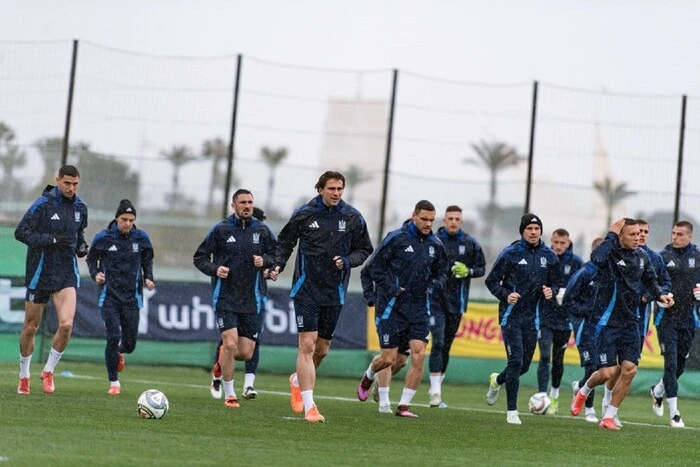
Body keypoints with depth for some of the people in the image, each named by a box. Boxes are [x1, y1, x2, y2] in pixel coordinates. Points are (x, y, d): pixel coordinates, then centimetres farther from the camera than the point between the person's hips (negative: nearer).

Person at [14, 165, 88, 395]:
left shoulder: (80, 207, 6)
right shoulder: (43, 204, -11)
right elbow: (21, 231, -15)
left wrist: (81, 245, 2)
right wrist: (51, 240, -23)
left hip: (67, 274, 3)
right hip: (40, 272, -3)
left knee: (66, 324, -15)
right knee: (31, 327, 6)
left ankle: (48, 371, 4)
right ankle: (24, 376, 25)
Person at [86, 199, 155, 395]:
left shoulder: (141, 238, 0)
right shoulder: (103, 238, -5)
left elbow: (147, 260, 14)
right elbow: (91, 259, 8)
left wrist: (148, 278, -1)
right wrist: (95, 274, -10)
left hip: (132, 297, 2)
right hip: (109, 296, -2)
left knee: (130, 343, 4)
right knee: (113, 337, -11)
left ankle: (120, 352, 43)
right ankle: (114, 383, 2)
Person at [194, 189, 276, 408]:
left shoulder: (262, 230, 4)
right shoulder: (220, 230, -2)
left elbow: (277, 254, 14)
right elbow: (199, 257, 4)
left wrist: (265, 261, -8)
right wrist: (214, 269, -15)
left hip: (252, 300, 3)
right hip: (225, 297, -3)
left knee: (246, 353, 0)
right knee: (230, 344, -15)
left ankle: (223, 360, 36)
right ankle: (229, 394, 1)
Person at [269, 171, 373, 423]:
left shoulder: (353, 218, 0)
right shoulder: (303, 214, -3)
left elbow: (364, 250, 9)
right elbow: (285, 241, 10)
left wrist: (347, 261, -10)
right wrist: (278, 265, -5)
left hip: (334, 293, 3)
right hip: (306, 289, -3)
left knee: (322, 349, 12)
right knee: (307, 345, -12)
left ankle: (297, 381, 41)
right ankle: (309, 406, -12)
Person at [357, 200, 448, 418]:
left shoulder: (436, 244, 5)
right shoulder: (396, 238, -9)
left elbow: (441, 272, 19)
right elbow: (375, 265, -5)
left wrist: (435, 285, -2)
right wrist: (391, 287, -14)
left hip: (419, 309, 4)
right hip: (393, 307, -4)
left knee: (419, 355, -9)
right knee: (389, 358, -1)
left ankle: (404, 406, -1)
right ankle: (368, 377, 35)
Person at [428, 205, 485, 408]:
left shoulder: (471, 244, 4)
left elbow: (481, 269, 10)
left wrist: (468, 271, -9)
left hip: (456, 301, 3)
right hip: (435, 298, -3)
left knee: (446, 346, 11)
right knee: (438, 343, -14)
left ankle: (437, 386, 23)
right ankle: (435, 391, -15)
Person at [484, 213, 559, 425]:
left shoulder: (549, 256, 4)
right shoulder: (511, 253, -7)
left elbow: (554, 284, 15)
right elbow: (491, 281, -2)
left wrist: (551, 292, -8)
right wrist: (505, 295, -20)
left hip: (532, 317, 4)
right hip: (511, 314, -4)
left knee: (524, 365, 9)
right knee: (516, 361, -12)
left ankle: (497, 380, 42)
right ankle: (512, 411, -3)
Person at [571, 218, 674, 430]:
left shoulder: (641, 256, 5)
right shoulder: (611, 253, -14)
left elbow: (650, 280, 22)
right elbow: (596, 258, -39)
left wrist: (659, 295, 4)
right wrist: (611, 236, -29)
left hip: (631, 323, 6)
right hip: (608, 322, -6)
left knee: (629, 369, -4)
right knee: (608, 372, -6)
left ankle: (609, 417, 9)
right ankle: (583, 393, 28)